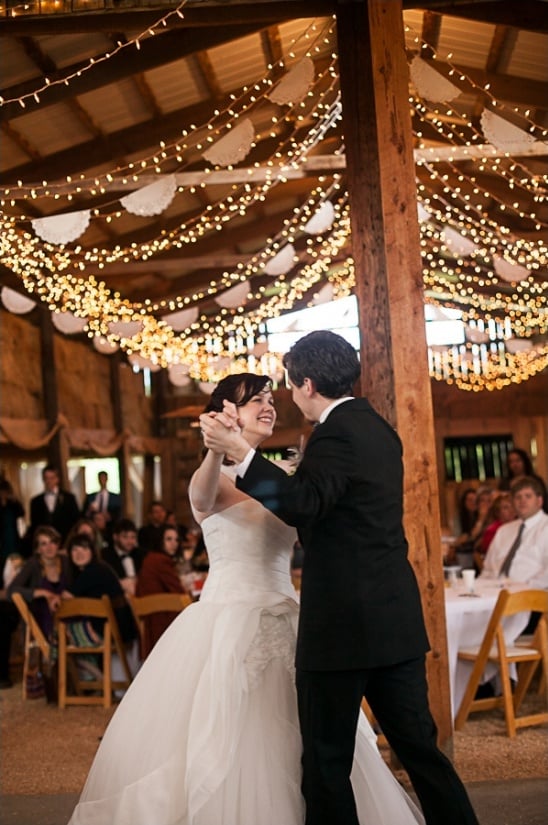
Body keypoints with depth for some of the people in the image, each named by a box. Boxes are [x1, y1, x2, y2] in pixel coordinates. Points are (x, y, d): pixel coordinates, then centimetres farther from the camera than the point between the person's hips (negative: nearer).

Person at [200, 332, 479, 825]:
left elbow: (302, 506, -25)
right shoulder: (378, 428, 16)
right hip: (396, 617, 9)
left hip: (344, 621, -9)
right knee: (417, 744, 14)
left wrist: (239, 451, -29)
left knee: (327, 761, 1)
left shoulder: (336, 432, -11)